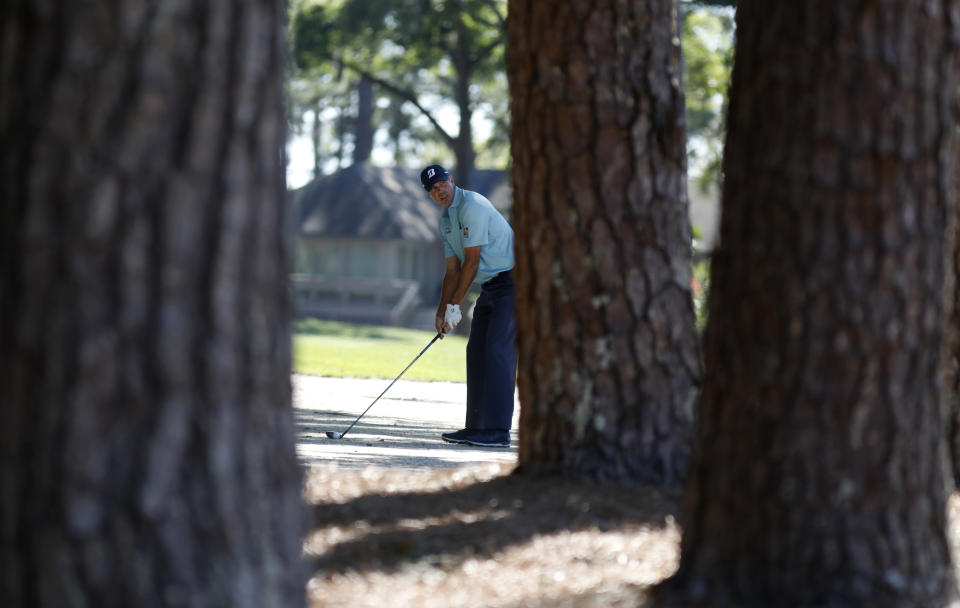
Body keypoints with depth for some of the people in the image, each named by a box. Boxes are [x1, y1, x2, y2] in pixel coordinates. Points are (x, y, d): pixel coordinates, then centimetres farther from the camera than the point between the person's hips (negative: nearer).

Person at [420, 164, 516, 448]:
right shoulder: (446, 219, 14)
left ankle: (498, 431, -19)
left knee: (498, 350, -15)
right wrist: (442, 311, 9)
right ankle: (477, 427, 10)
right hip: (489, 287, 10)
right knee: (477, 352, 6)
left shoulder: (472, 206, -17)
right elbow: (452, 269, 17)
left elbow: (471, 262, -17)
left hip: (511, 280, -10)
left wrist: (454, 305, -13)